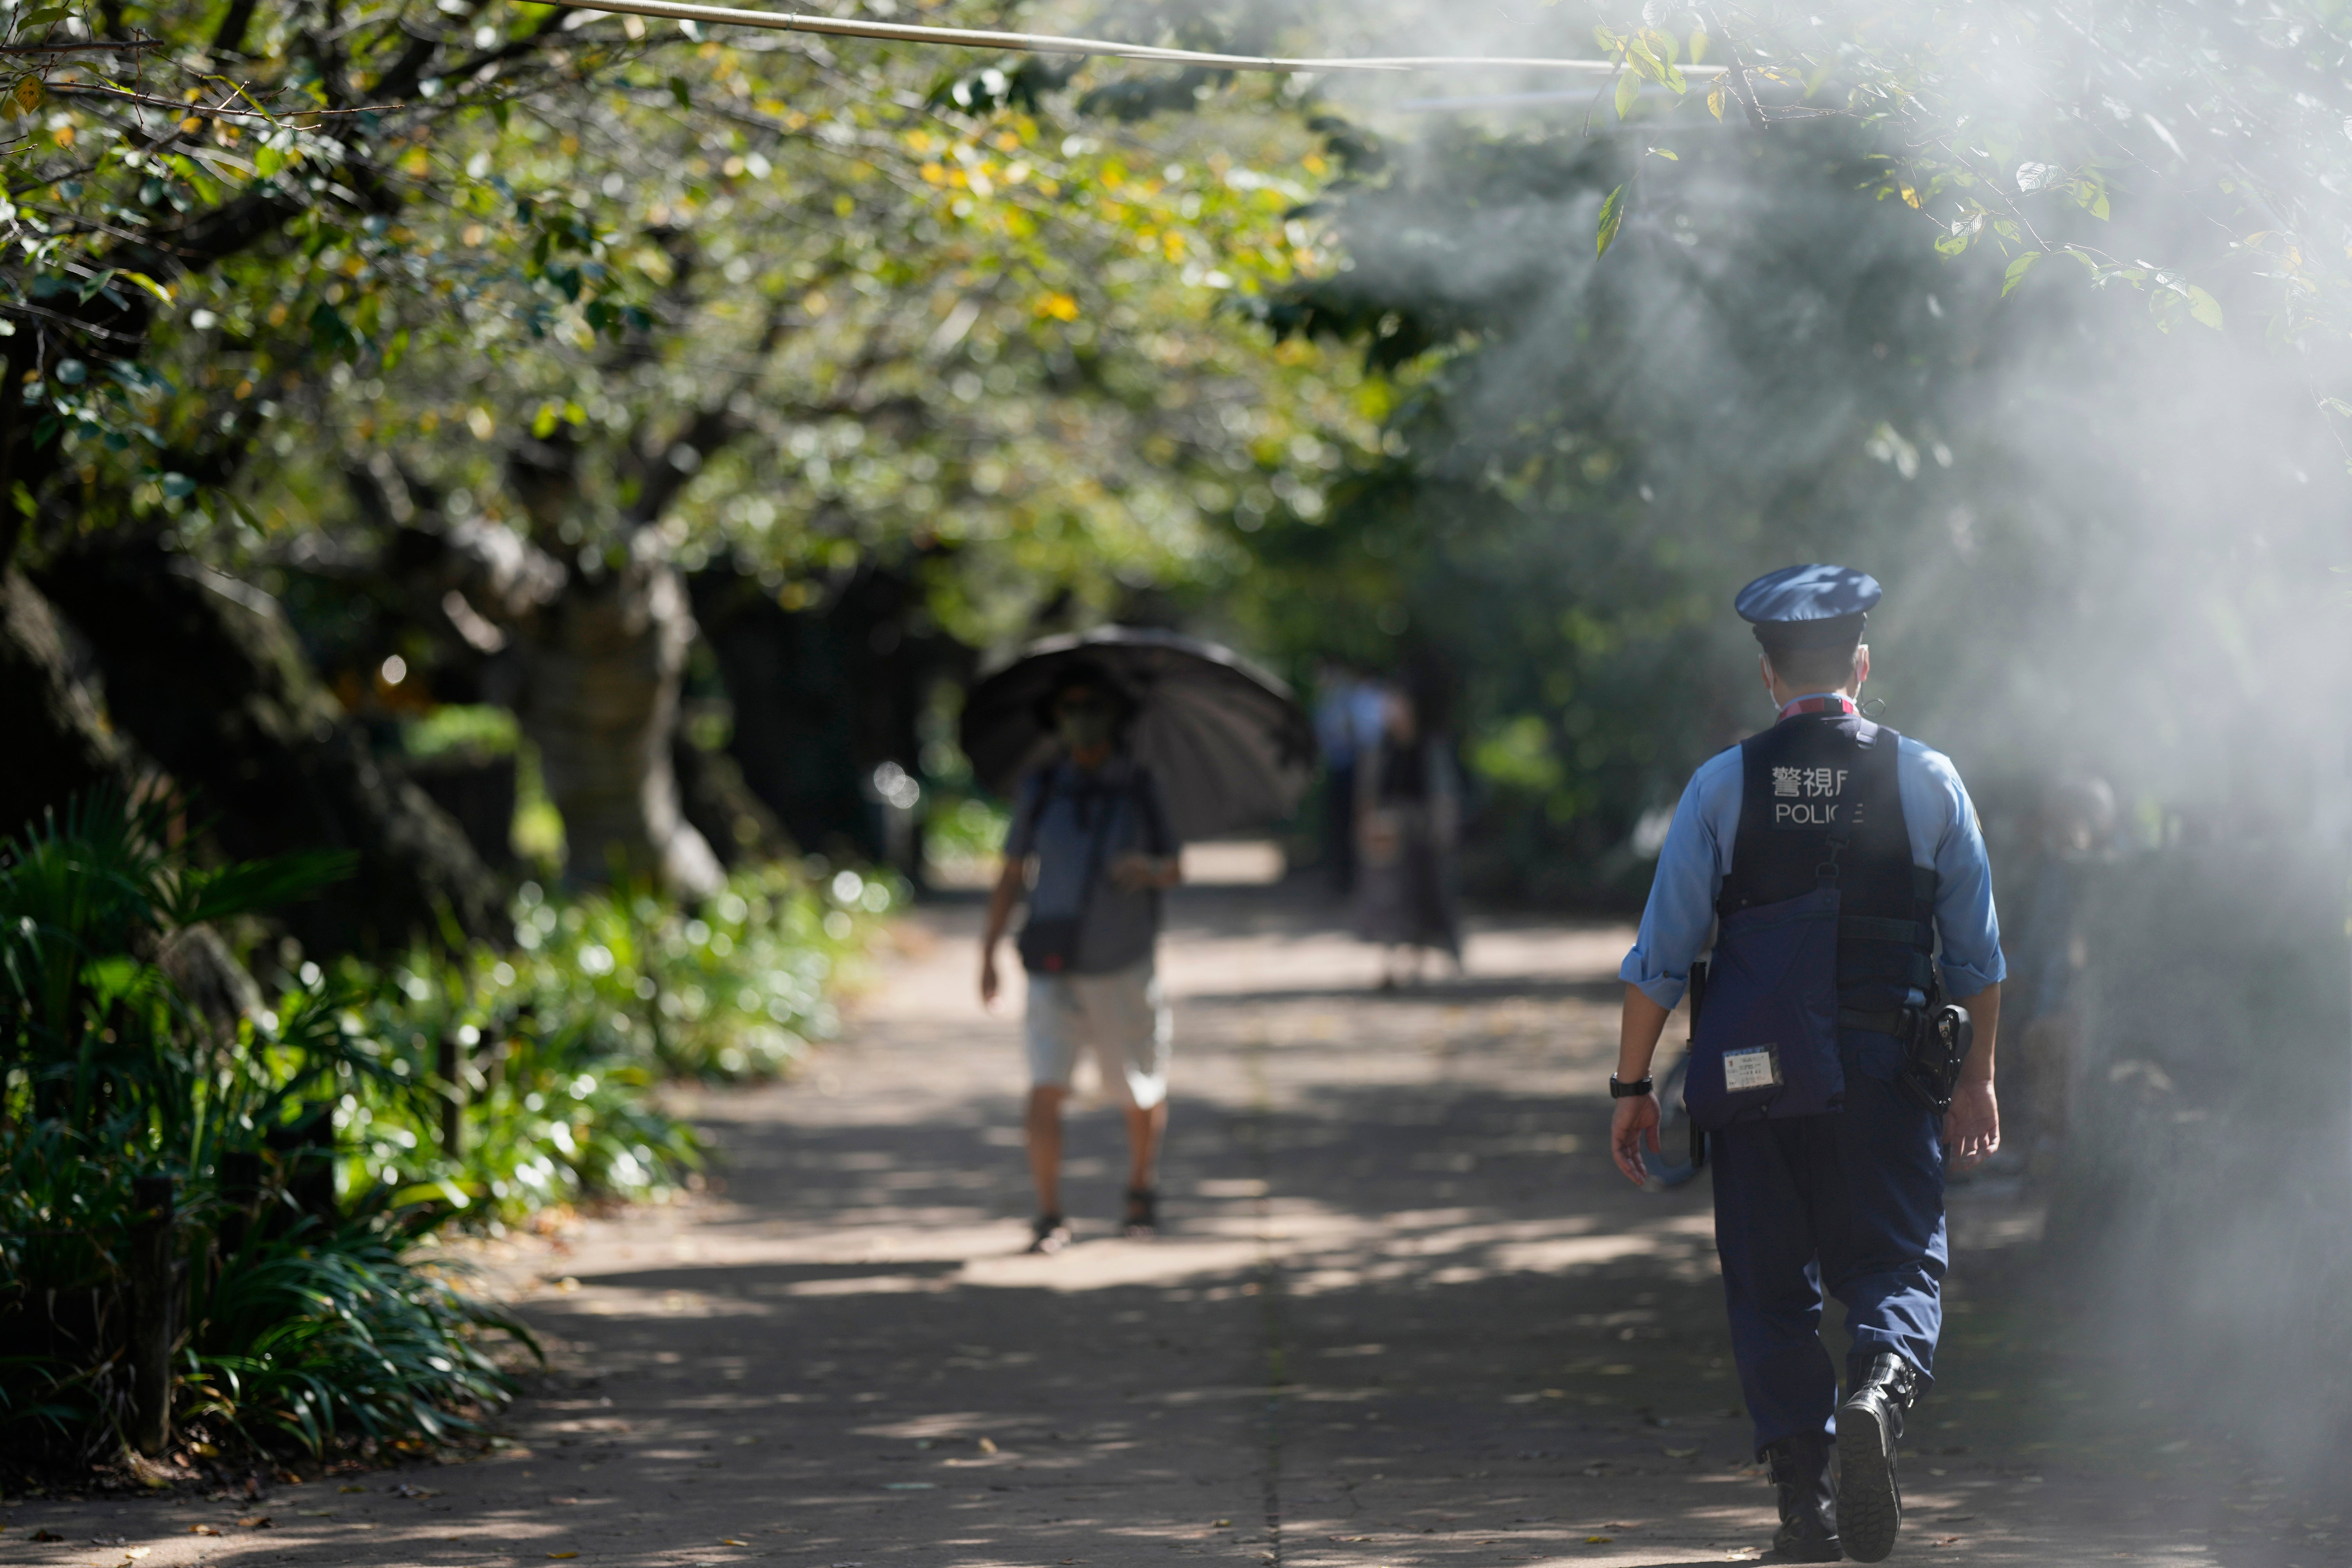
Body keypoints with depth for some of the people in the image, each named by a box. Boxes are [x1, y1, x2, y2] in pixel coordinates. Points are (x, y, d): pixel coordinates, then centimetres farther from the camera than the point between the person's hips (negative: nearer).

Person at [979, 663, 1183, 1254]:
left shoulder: (1141, 787, 0)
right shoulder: (1041, 790, 1)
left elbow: (1174, 870, 4)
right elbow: (1012, 873, 8)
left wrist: (1150, 868, -20)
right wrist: (989, 954, 4)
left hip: (1123, 969, 1)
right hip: (1055, 971, -1)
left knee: (1142, 1096, 12)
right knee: (1045, 1088, -16)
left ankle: (1141, 1186, 38)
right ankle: (1049, 1216, -10)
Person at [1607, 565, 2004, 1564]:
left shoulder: (1722, 787, 0)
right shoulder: (1927, 779, 2)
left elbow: (1661, 954, -1)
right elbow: (1978, 951, 7)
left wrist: (1632, 1086, 6)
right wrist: (1979, 1078, 17)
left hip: (1754, 1072, 0)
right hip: (1889, 1072, 0)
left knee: (1771, 1289, 9)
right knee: (1897, 1263, 6)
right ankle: (1880, 1391, -25)